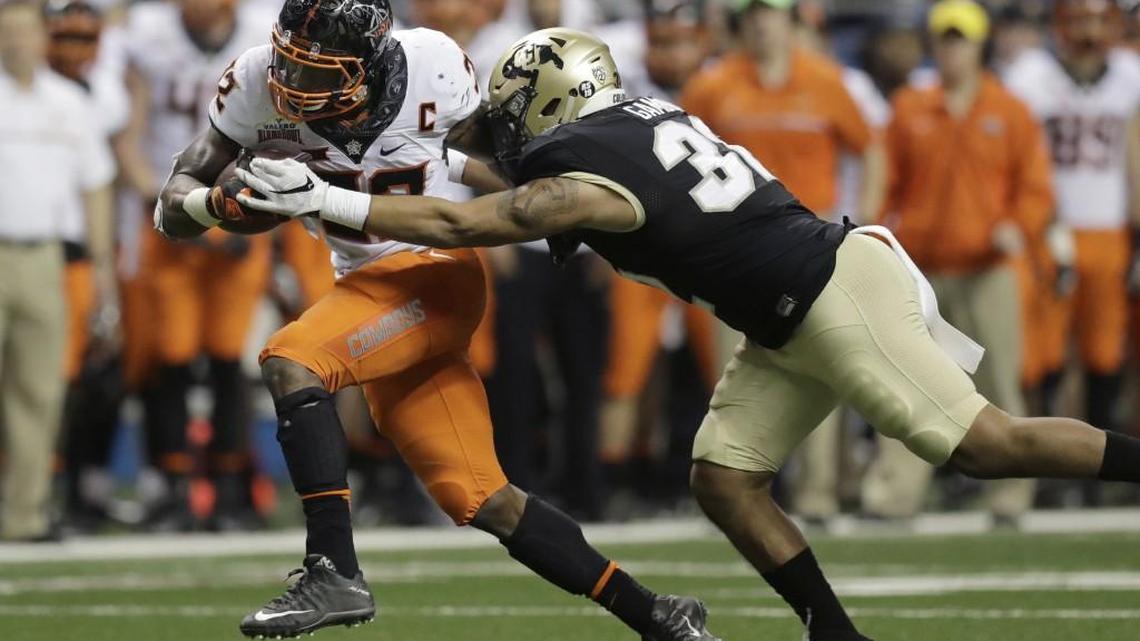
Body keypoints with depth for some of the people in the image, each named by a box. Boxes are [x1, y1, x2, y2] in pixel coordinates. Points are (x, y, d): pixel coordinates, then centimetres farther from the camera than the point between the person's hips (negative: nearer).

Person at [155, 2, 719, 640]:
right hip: (368, 283, 5)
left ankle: (336, 574, -28)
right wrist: (225, 203, -30)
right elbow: (174, 209, -12)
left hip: (434, 274, -5)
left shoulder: (433, 66, -18)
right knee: (483, 503, 4)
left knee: (291, 363, -29)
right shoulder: (260, 84, -13)